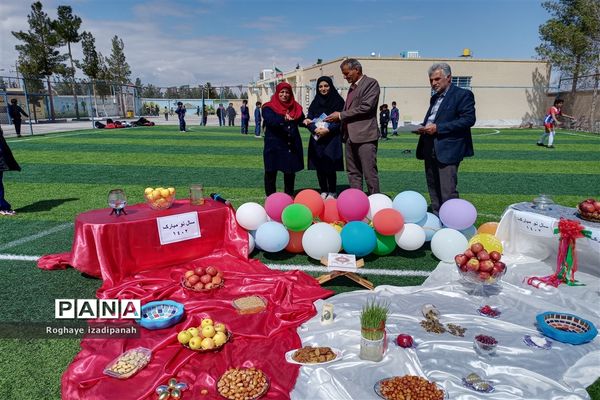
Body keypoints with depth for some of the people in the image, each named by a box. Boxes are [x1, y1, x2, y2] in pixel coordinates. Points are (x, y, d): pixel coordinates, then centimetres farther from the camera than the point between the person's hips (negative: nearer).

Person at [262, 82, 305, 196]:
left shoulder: (296, 107, 14)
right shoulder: (269, 107, -2)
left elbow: (301, 120, 8)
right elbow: (270, 121, -19)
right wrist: (283, 119, -38)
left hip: (292, 145, 4)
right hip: (274, 145, -4)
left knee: (290, 172, 10)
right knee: (271, 172, 2)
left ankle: (289, 196, 22)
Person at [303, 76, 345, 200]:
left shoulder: (338, 101, 2)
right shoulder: (315, 102, 11)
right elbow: (308, 119, 4)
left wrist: (328, 129, -18)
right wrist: (315, 129, -15)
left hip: (332, 138, -3)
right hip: (317, 139, 4)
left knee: (329, 166, -7)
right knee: (319, 166, 3)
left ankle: (332, 192, 6)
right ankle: (323, 191, 15)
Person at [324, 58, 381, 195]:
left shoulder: (371, 83, -4)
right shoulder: (352, 86, 21)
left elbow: (366, 107, -15)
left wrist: (341, 115, -11)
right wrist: (338, 117, 3)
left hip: (365, 135, -8)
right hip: (350, 136, 8)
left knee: (369, 173, -6)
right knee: (353, 173, 10)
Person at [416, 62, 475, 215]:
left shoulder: (463, 95, -3)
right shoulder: (434, 98, 22)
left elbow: (469, 119, -14)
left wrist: (438, 128, -18)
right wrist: (423, 128, 4)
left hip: (448, 150, -8)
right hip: (430, 149, 8)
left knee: (447, 193, -10)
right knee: (434, 192, 13)